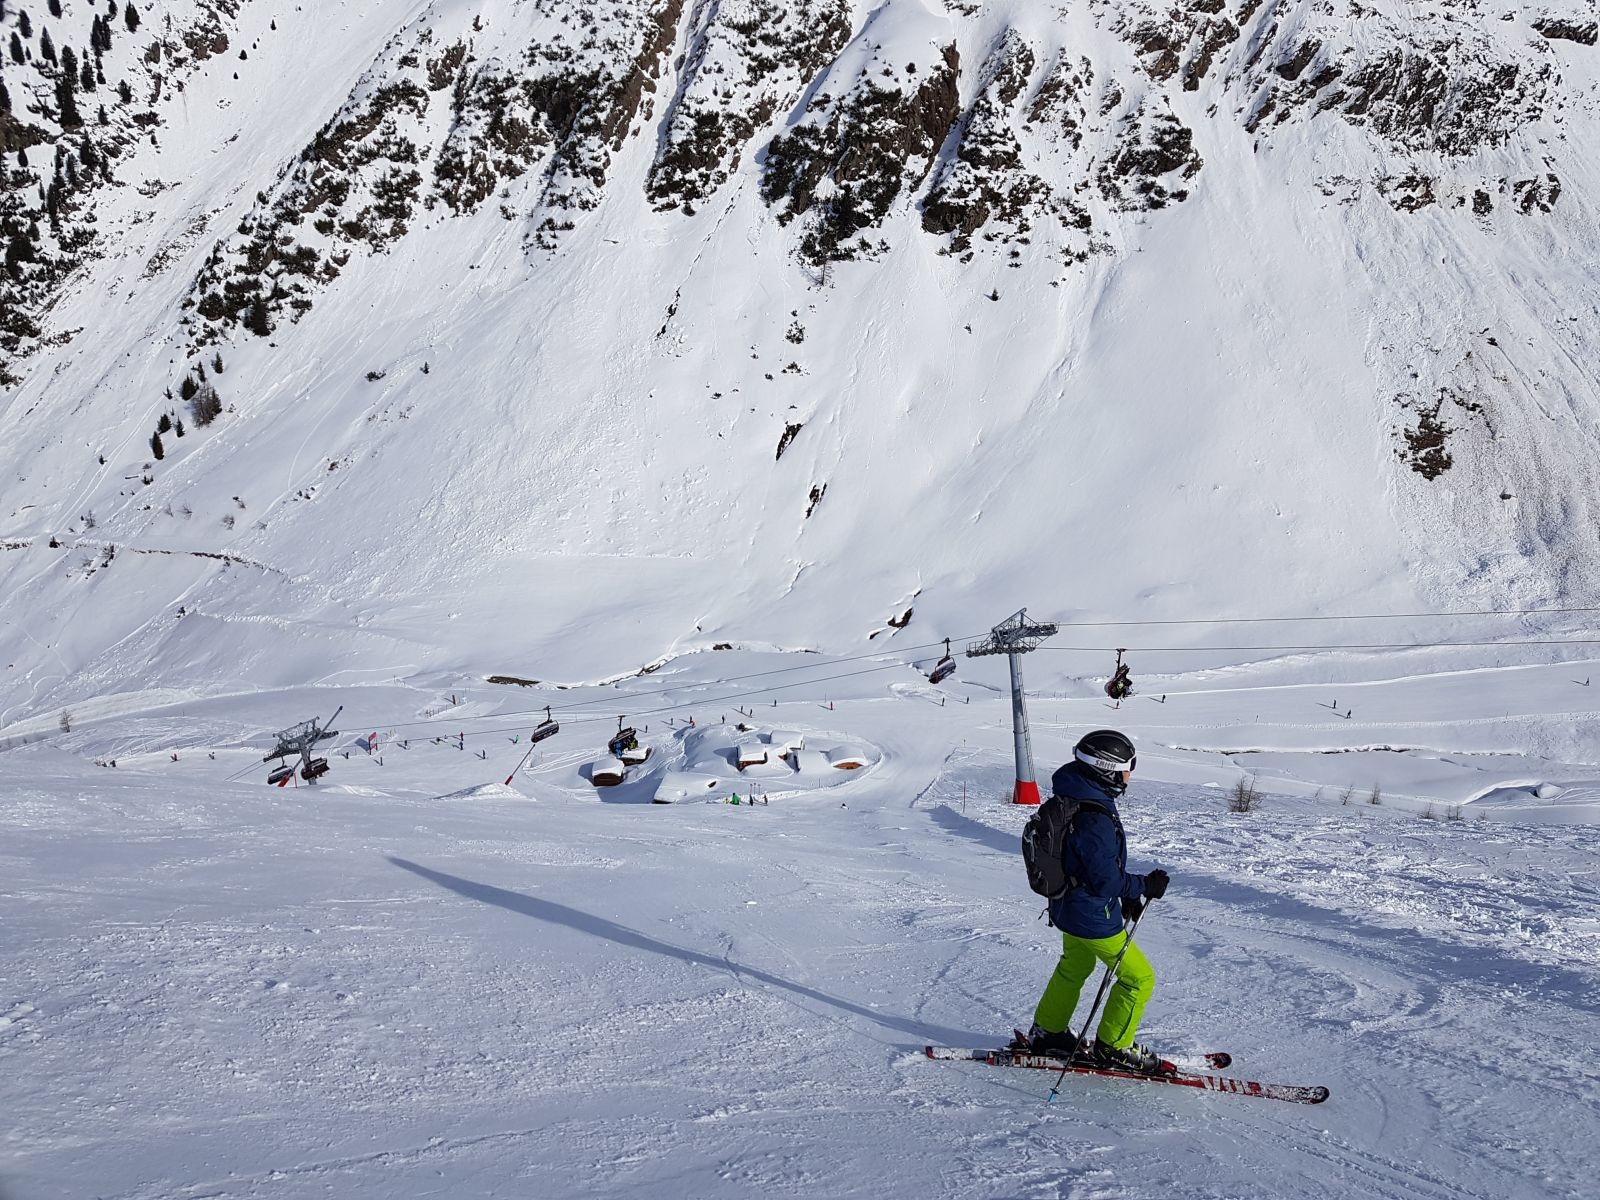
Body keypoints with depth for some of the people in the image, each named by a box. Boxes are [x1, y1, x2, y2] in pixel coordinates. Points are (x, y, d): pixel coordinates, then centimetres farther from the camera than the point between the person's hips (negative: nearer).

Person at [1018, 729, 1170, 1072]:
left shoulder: (1073, 800, -2)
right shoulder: (1094, 821, -33)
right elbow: (1106, 880, -26)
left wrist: (1126, 893, 14)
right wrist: (1145, 886, -12)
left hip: (1068, 905, 10)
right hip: (1092, 917, -10)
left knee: (1074, 967, 30)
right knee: (1138, 977, 6)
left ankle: (1046, 1033, 43)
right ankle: (1114, 1047, 19)